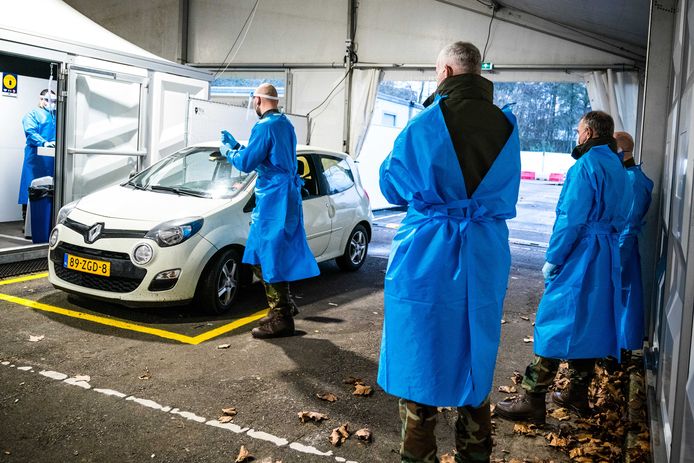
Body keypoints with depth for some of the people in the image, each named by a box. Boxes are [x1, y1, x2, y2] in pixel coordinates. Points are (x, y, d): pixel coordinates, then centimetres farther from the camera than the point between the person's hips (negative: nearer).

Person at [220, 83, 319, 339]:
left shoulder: (264, 126, -14)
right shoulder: (285, 124, 17)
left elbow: (247, 163, -13)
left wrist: (228, 152, 6)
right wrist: (236, 145, 28)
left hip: (274, 198, -10)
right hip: (285, 195, 10)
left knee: (270, 256, -5)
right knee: (262, 255, 17)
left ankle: (281, 320, 0)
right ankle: (283, 305, 24)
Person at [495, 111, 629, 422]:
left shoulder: (587, 165, -14)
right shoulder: (617, 167, 14)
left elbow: (571, 218, -19)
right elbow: (618, 218, 17)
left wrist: (552, 259, -13)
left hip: (579, 256, -9)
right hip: (605, 258, 9)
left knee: (555, 321, -6)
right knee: (589, 323, 15)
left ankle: (532, 401, -2)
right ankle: (577, 395, 25)